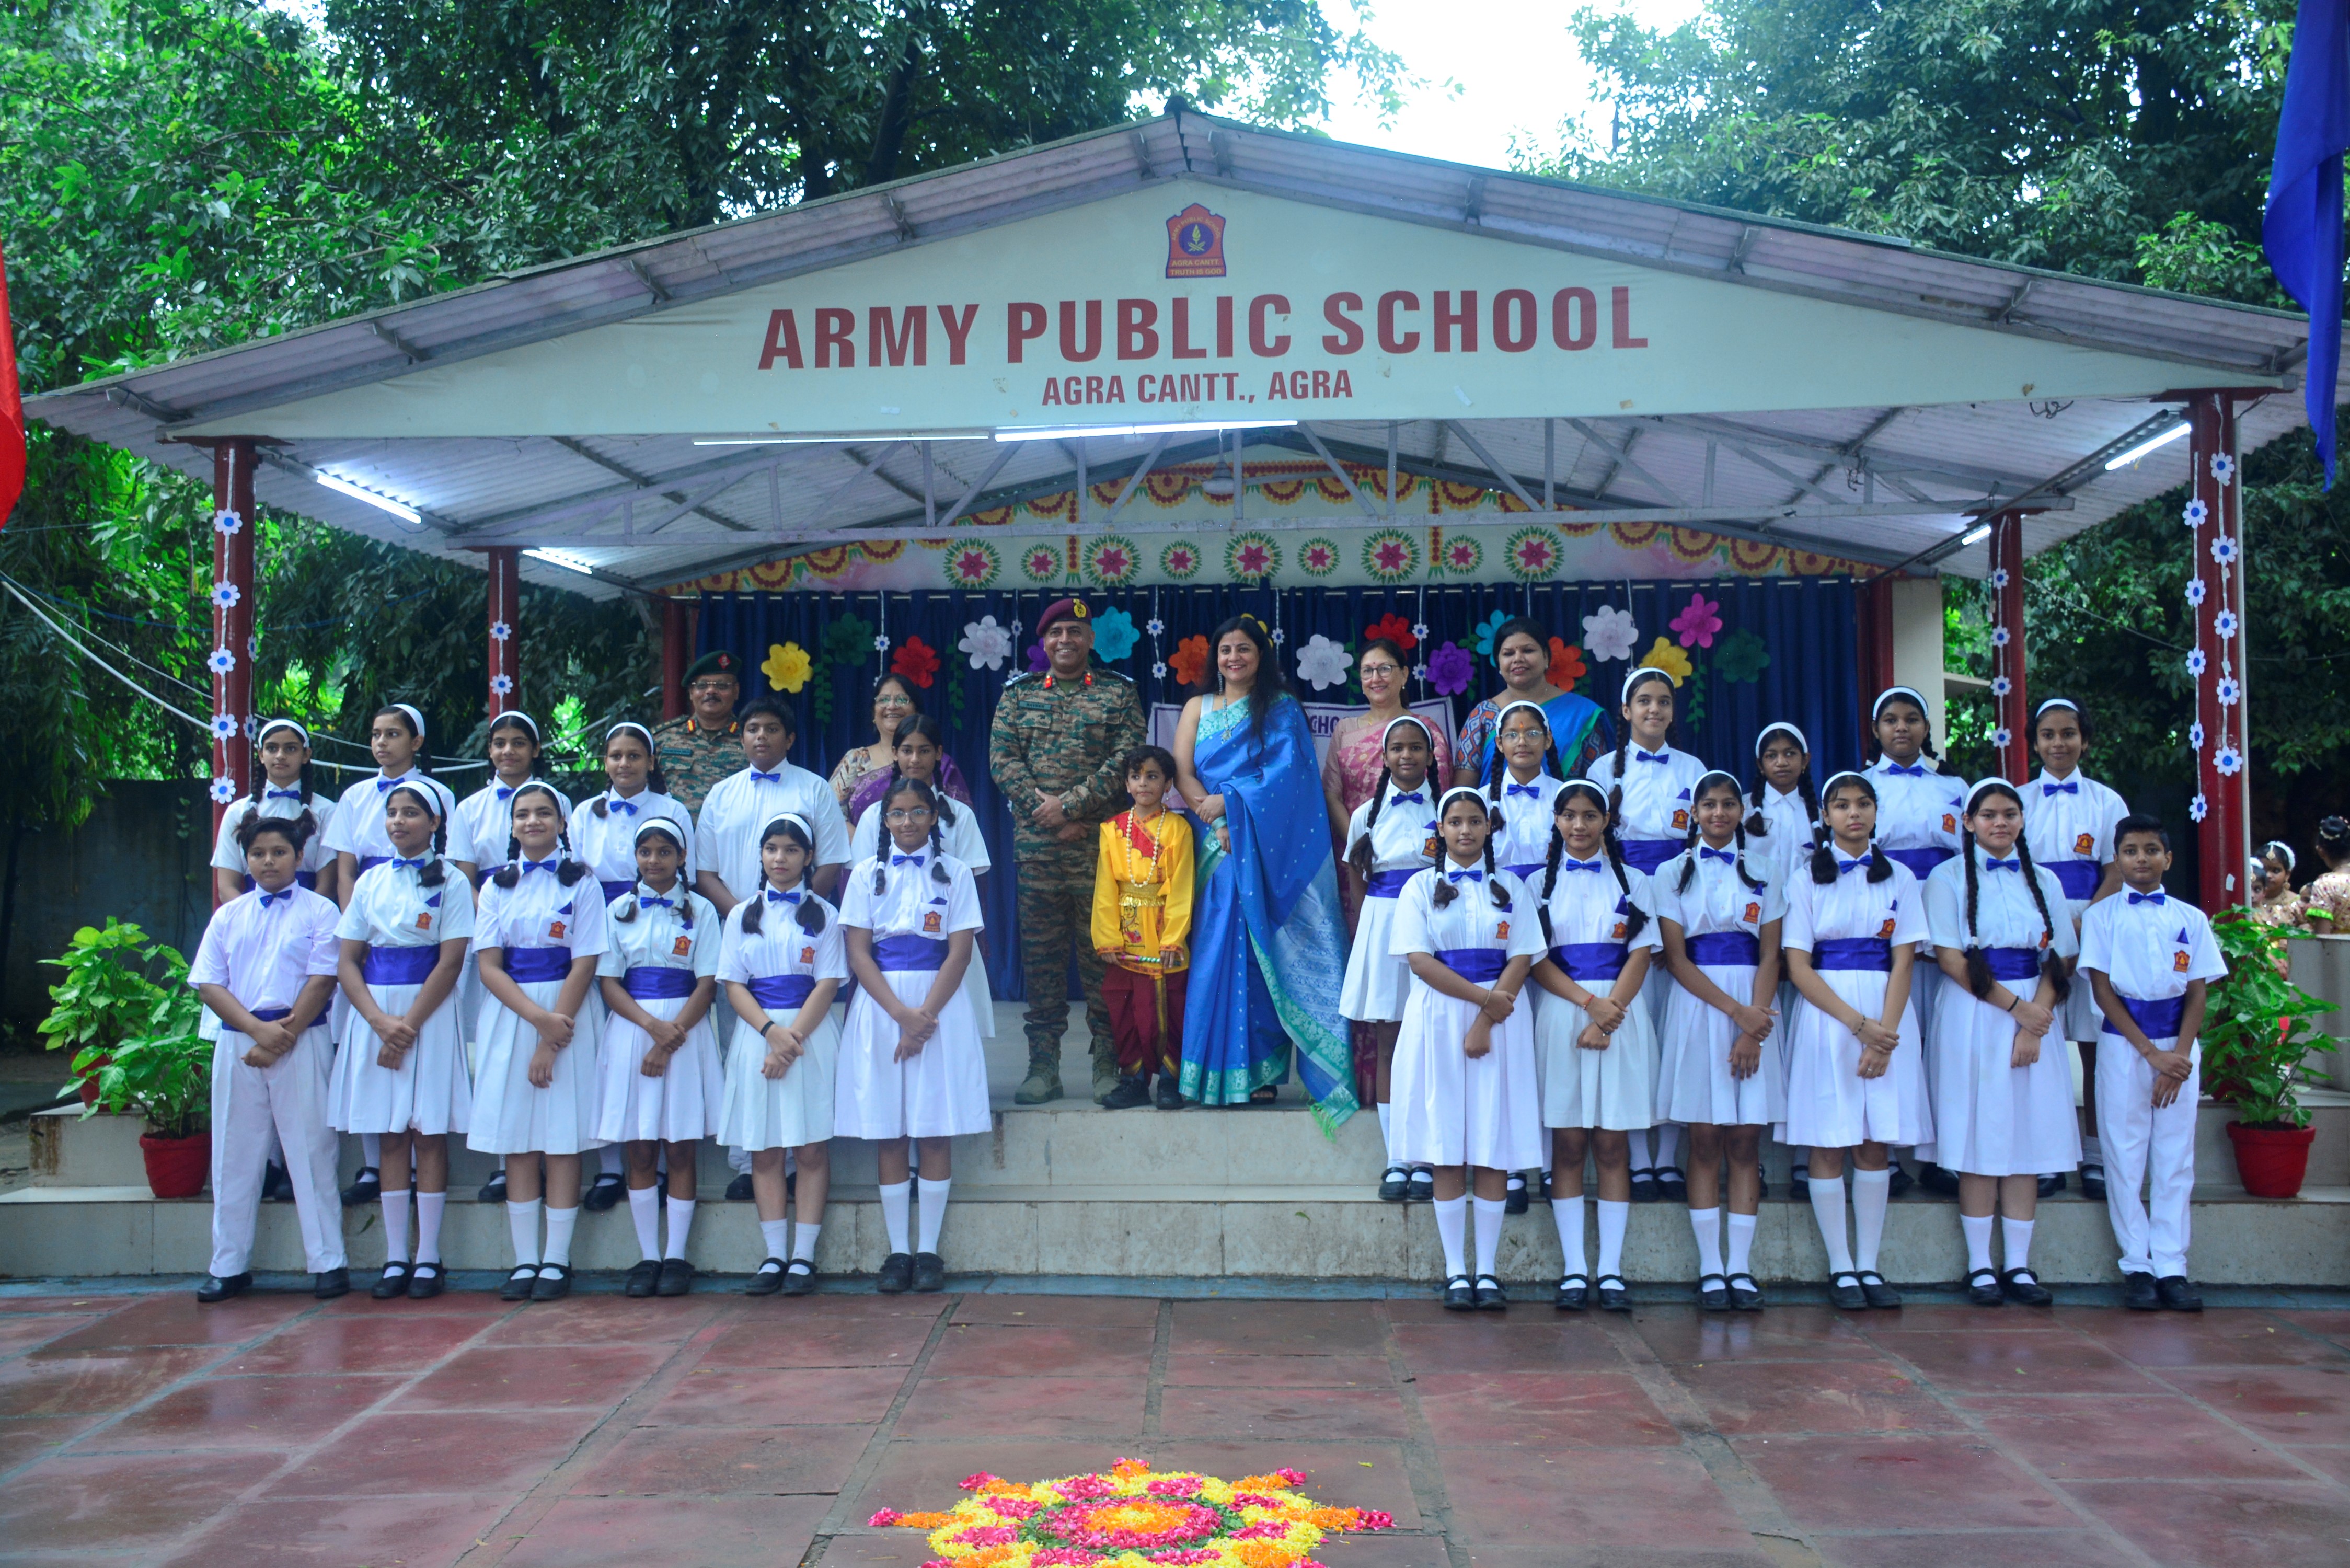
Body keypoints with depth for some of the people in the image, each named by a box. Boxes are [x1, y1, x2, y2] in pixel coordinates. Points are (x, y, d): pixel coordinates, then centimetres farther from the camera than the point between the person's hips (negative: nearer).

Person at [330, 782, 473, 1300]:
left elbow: (450, 963, -7)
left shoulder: (450, 882, -1)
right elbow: (347, 962, 6)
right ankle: (395, 1258, 9)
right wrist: (380, 1020, -9)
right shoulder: (370, 881, 10)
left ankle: (428, 1259, 3)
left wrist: (408, 1026, -12)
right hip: (375, 1012, 3)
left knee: (429, 1133, -2)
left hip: (429, 1013, -3)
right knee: (390, 1136, 5)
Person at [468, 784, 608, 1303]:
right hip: (509, 1017, 3)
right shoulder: (497, 886, 10)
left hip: (566, 1015, -3)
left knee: (562, 1142, -3)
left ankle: (556, 1262, 2)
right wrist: (538, 1018, -14)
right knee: (517, 1144, 3)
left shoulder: (581, 884, 1)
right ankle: (525, 1261, 8)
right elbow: (489, 966, 2)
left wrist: (551, 1043, -11)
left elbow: (584, 966, -5)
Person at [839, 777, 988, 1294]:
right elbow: (858, 952, 1)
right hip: (881, 1005, 1)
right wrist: (902, 1014, -11)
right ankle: (897, 1251, 8)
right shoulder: (867, 874, 7)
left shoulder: (954, 873, 5)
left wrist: (925, 1014, -12)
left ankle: (929, 1251, 6)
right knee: (889, 1134, 2)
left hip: (939, 1003, -1)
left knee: (936, 1132, 0)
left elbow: (960, 952, -1)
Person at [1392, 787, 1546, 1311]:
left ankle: (1488, 1271, 5)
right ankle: (1456, 1272, 4)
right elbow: (1420, 960, -4)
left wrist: (1485, 1023, -11)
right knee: (1447, 1151, -1)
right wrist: (1483, 997, -12)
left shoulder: (1510, 887, 9)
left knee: (1494, 1148, -1)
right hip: (1439, 1020, -1)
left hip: (1499, 1022, 1)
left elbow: (1522, 959, 1)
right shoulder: (1421, 887, 6)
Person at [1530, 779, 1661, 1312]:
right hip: (1560, 1015, 0)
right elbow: (1536, 959, 1)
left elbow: (1641, 956, 2)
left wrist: (1608, 1016, -11)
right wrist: (1589, 1001, -13)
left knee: (1613, 1147, -1)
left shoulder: (1634, 881, 10)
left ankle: (1611, 1272, 1)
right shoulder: (1540, 883, 9)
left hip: (1620, 1015, 0)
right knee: (1567, 1146, -1)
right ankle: (1574, 1272, 2)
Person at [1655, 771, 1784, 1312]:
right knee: (1705, 1141, -2)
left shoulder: (1764, 873, 11)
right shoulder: (1673, 873, 7)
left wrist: (1751, 1030, -8)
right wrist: (1735, 1011, -12)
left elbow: (1770, 956, 4)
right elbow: (1676, 957, -1)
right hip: (1697, 1005, -1)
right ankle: (1710, 1271, 1)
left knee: (1746, 1141, 0)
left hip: (1756, 1007, 1)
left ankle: (1741, 1269, 3)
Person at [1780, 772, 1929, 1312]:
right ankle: (1840, 1268, 5)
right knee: (1828, 1145, -2)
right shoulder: (1807, 879, 4)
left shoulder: (1899, 877, 9)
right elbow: (1798, 966, -2)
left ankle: (1868, 1266, 9)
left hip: (1887, 1019, 2)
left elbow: (1903, 961, 3)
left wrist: (1884, 1032, -10)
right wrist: (1857, 1023, -12)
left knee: (1876, 1142, 2)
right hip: (1826, 1015, -1)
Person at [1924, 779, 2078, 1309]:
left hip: (2037, 1017, 3)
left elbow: (2057, 961, 5)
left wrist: (2034, 1025, -8)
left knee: (2029, 1139, 1)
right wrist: (2014, 1005, -13)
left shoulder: (2044, 881, 11)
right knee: (1979, 1143, -3)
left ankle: (2019, 1266, 7)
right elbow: (1950, 959, -6)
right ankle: (1980, 1267, 3)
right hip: (1973, 1016, -3)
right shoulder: (1949, 878, 1)